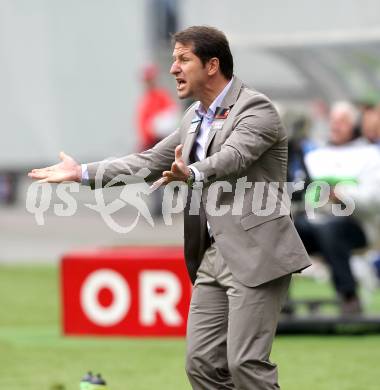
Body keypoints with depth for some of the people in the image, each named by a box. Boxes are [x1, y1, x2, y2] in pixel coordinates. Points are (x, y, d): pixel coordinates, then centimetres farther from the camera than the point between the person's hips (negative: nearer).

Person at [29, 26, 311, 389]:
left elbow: (232, 157, -27)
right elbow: (151, 162, 22)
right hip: (213, 257, 9)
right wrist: (83, 173, 15)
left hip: (255, 257, -9)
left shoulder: (255, 108, -9)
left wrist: (190, 174, -47)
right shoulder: (195, 117, 17)